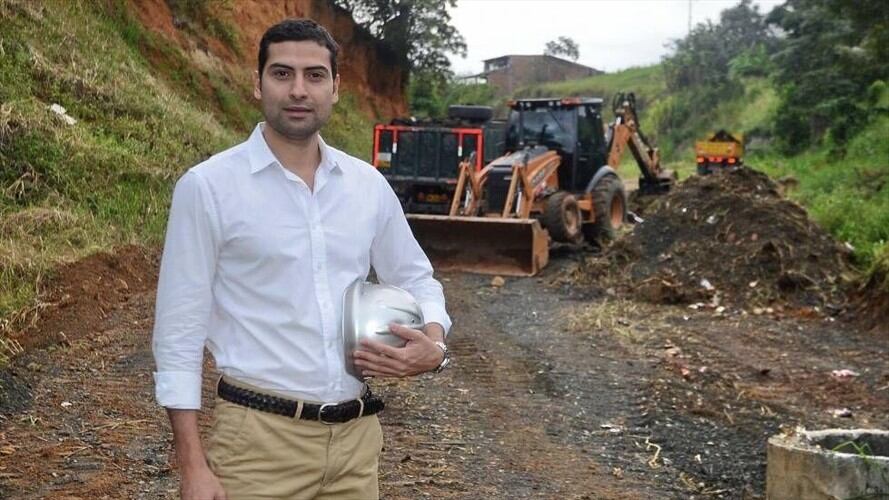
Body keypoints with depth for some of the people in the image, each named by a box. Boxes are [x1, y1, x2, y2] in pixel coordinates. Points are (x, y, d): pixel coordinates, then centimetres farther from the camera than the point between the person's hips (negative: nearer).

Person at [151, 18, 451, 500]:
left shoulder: (369, 186, 5)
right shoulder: (207, 186, -8)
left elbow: (415, 279, 17)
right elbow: (180, 331, -7)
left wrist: (434, 344, -5)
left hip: (356, 436, 5)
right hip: (260, 438, -4)